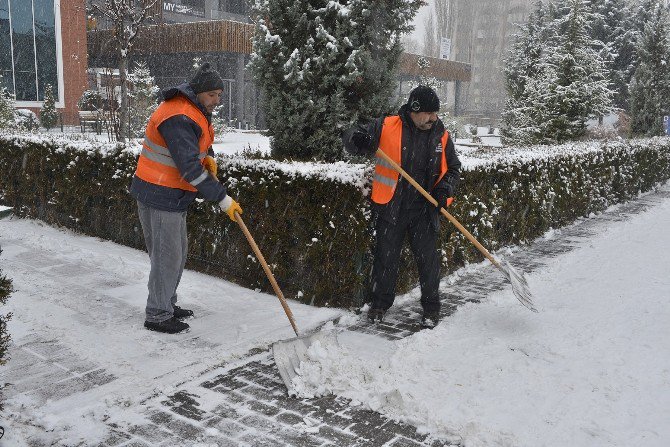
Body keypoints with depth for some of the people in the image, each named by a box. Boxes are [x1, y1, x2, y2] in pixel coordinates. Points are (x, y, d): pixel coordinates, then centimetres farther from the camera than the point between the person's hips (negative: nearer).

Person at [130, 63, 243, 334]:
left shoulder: (195, 110, 9)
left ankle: (167, 305, 33)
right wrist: (222, 199, -26)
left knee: (178, 251, 18)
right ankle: (156, 317, 10)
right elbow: (189, 168, -29)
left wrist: (208, 156, 3)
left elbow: (199, 140, 27)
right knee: (167, 256, -3)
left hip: (172, 195, 10)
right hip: (159, 197, -10)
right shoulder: (178, 118, -24)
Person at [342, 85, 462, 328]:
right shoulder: (386, 127, -6)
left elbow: (453, 168, 13)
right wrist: (357, 140, -25)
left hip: (424, 209, 2)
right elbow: (351, 136, -1)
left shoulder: (441, 135, 3)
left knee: (427, 258, 5)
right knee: (385, 257, 9)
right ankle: (380, 303, 28)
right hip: (390, 208, -1)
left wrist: (445, 189, -5)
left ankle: (431, 307, 23)